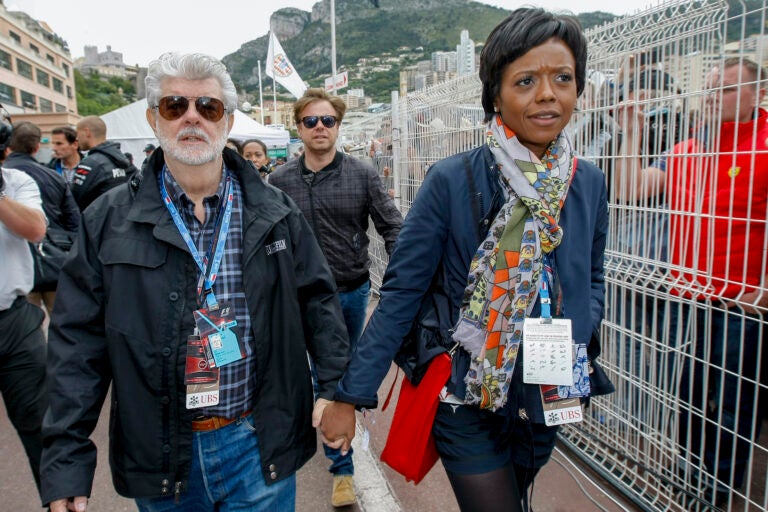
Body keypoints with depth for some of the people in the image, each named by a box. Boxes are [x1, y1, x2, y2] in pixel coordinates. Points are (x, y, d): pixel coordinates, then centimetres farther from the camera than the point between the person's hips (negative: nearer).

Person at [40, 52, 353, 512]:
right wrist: (66, 460, -5)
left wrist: (335, 386, -4)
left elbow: (317, 301, 4)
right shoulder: (109, 220, -2)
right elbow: (79, 340, -2)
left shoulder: (276, 212, -1)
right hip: (159, 457, 1)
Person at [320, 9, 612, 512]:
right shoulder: (451, 180, -17)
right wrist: (350, 396, -14)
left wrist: (579, 343, -9)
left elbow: (593, 279, 11)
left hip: (546, 401, 6)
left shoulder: (589, 183, -3)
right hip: (466, 400, -5)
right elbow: (401, 292, -15)